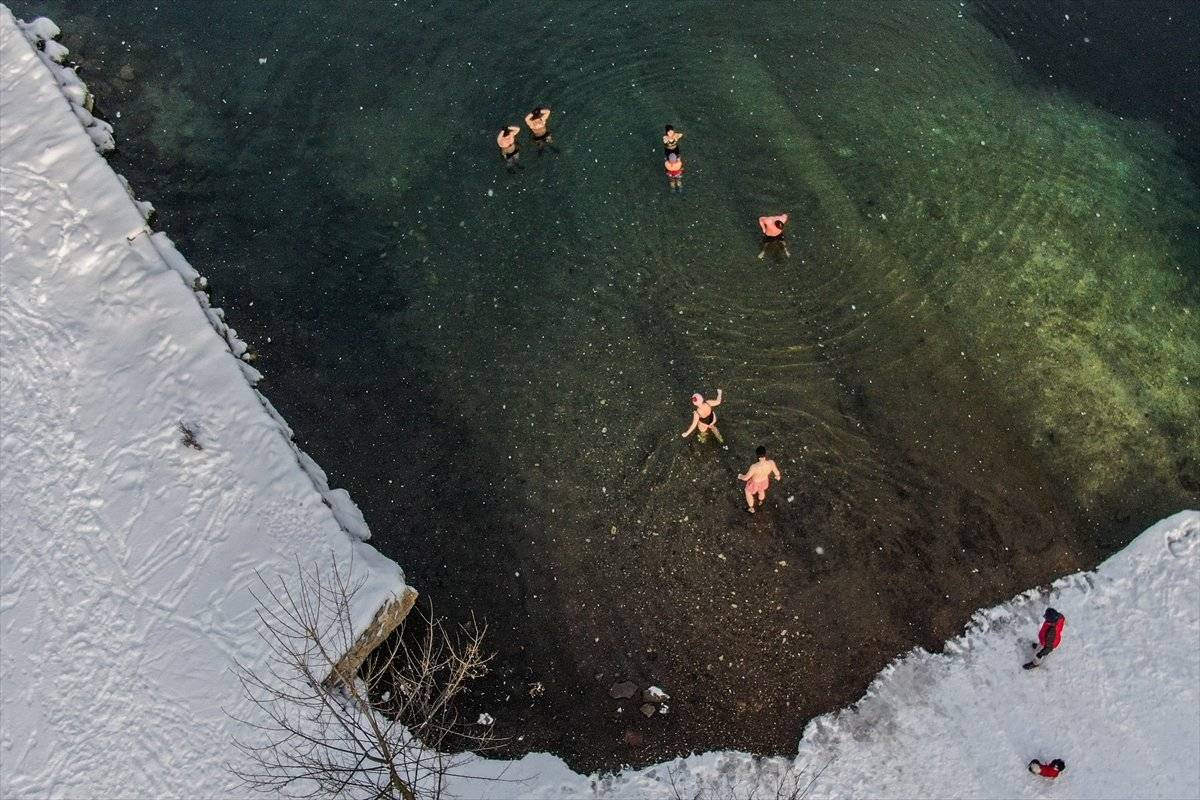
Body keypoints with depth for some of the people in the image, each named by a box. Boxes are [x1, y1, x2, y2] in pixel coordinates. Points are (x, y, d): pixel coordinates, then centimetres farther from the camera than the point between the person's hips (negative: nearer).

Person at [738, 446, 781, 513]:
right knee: (761, 490, 38)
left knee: (748, 492, 30)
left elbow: (746, 478, -27)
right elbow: (777, 472, -10)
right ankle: (760, 502, 70)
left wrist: (740, 477, -4)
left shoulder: (754, 467, -44)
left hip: (755, 484, -4)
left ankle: (751, 509, 53)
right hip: (765, 481, 4)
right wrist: (778, 476, 15)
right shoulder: (771, 463, -32)